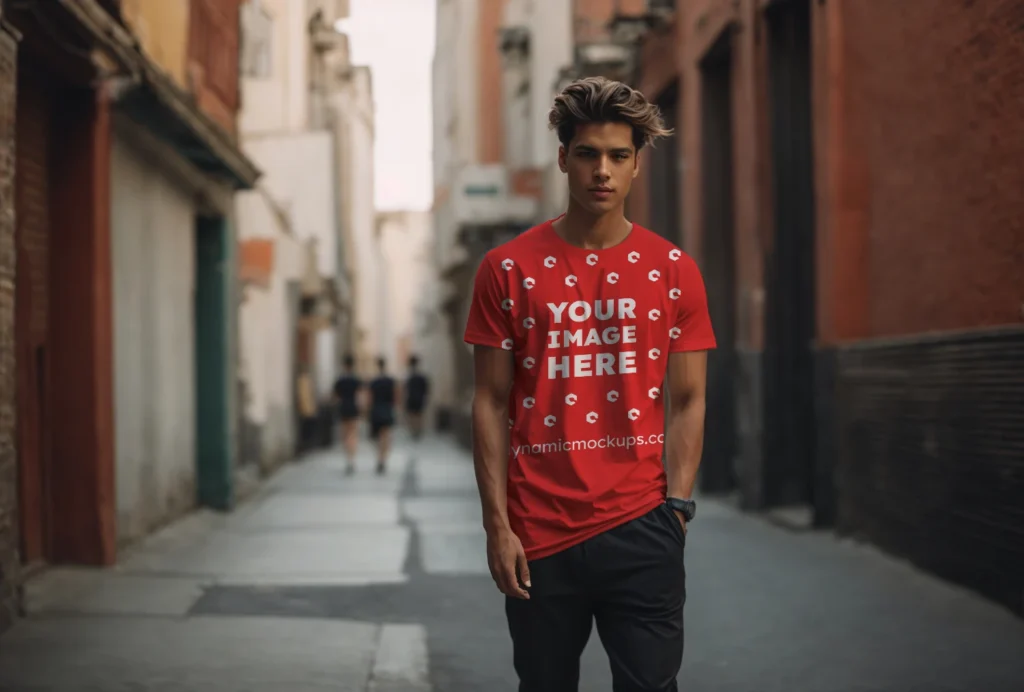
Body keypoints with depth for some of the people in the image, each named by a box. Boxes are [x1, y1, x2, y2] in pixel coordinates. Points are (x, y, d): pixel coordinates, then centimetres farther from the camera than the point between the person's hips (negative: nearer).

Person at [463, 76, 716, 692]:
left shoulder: (674, 271, 4)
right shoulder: (508, 270, 2)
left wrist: (676, 508, -3)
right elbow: (491, 403, 2)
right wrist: (498, 524, -3)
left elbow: (687, 401, 7)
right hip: (539, 534, 0)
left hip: (641, 528, 0)